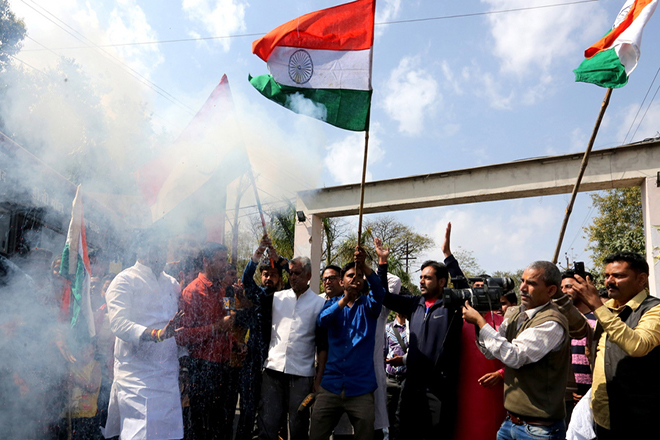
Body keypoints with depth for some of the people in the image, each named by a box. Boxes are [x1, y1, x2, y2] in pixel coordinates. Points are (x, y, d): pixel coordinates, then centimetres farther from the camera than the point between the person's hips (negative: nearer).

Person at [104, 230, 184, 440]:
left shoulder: (172, 284, 15)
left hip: (168, 372, 6)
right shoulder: (125, 281, -4)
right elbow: (119, 323, -17)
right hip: (137, 370, -5)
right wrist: (157, 334, -30)